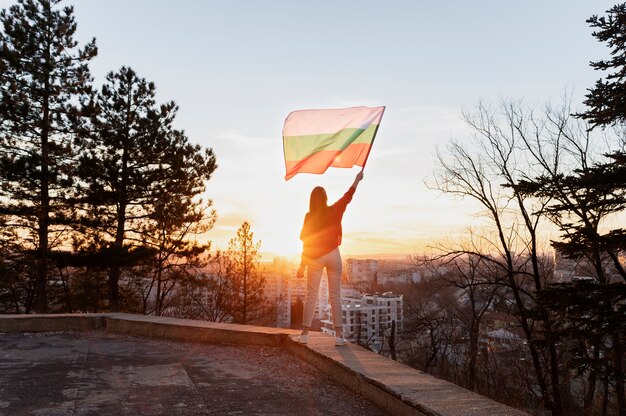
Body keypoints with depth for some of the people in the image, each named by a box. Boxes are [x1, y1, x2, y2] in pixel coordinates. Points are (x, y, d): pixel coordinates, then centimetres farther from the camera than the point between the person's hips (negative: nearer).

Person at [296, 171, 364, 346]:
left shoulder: (309, 217, -8)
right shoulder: (334, 211, -4)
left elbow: (306, 242, -6)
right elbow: (348, 196, 12)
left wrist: (302, 265, -1)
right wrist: (357, 180, 28)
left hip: (315, 258, -1)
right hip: (333, 255, 1)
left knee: (311, 296, 5)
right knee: (335, 295, 5)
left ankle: (304, 334, 6)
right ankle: (338, 335, 6)